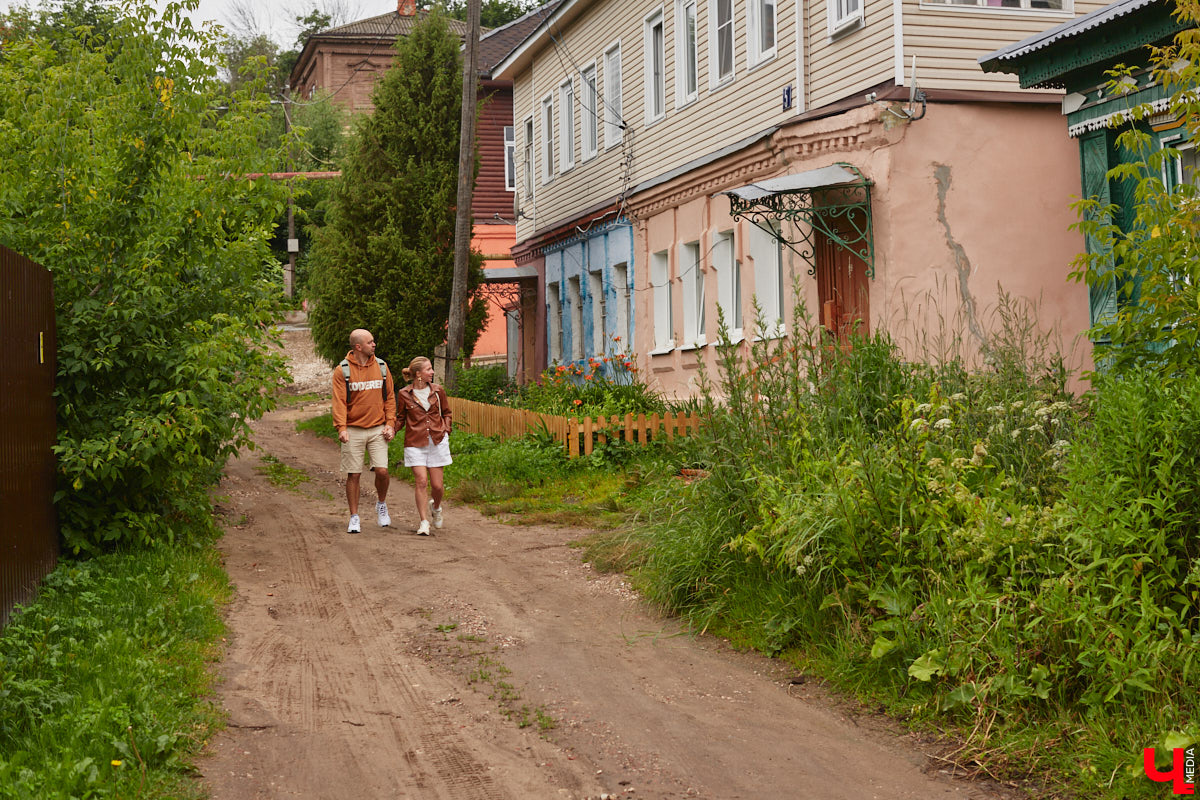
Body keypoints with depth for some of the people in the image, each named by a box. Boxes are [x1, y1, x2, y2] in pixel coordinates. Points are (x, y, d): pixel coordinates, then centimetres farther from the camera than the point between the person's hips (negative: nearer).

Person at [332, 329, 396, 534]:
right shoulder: (342, 370, -3)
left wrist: (390, 423, 1)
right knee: (353, 475, 1)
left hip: (377, 430, 2)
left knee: (382, 471, -8)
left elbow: (390, 397, 12)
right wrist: (341, 428, -19)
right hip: (353, 430, -2)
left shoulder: (381, 367, 8)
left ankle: (381, 504, 20)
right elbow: (339, 401, -7)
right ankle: (354, 518, 12)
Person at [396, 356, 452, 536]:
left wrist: (446, 430, 2)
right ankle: (424, 522, -2)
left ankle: (436, 507, 34)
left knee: (437, 485, 2)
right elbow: (400, 418, 10)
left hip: (437, 442, 2)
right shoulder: (404, 394, -1)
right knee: (421, 481, -10)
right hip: (415, 443, -2)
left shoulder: (437, 391, 5)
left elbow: (446, 413, 18)